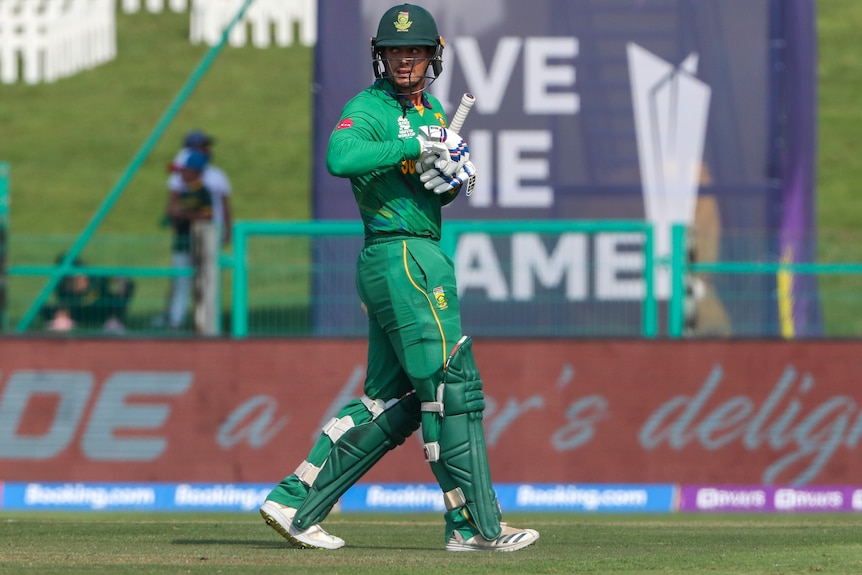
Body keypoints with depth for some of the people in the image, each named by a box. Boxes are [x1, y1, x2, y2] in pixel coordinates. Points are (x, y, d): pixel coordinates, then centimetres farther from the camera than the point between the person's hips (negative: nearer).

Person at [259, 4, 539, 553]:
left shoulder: (432, 110, 18)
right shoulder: (369, 108, -9)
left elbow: (440, 190, 23)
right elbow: (340, 157, -30)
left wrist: (457, 175, -1)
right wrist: (415, 146, -27)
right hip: (403, 259, -9)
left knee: (392, 402, 10)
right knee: (452, 385, -9)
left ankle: (294, 503, 11)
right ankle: (474, 524, -7)